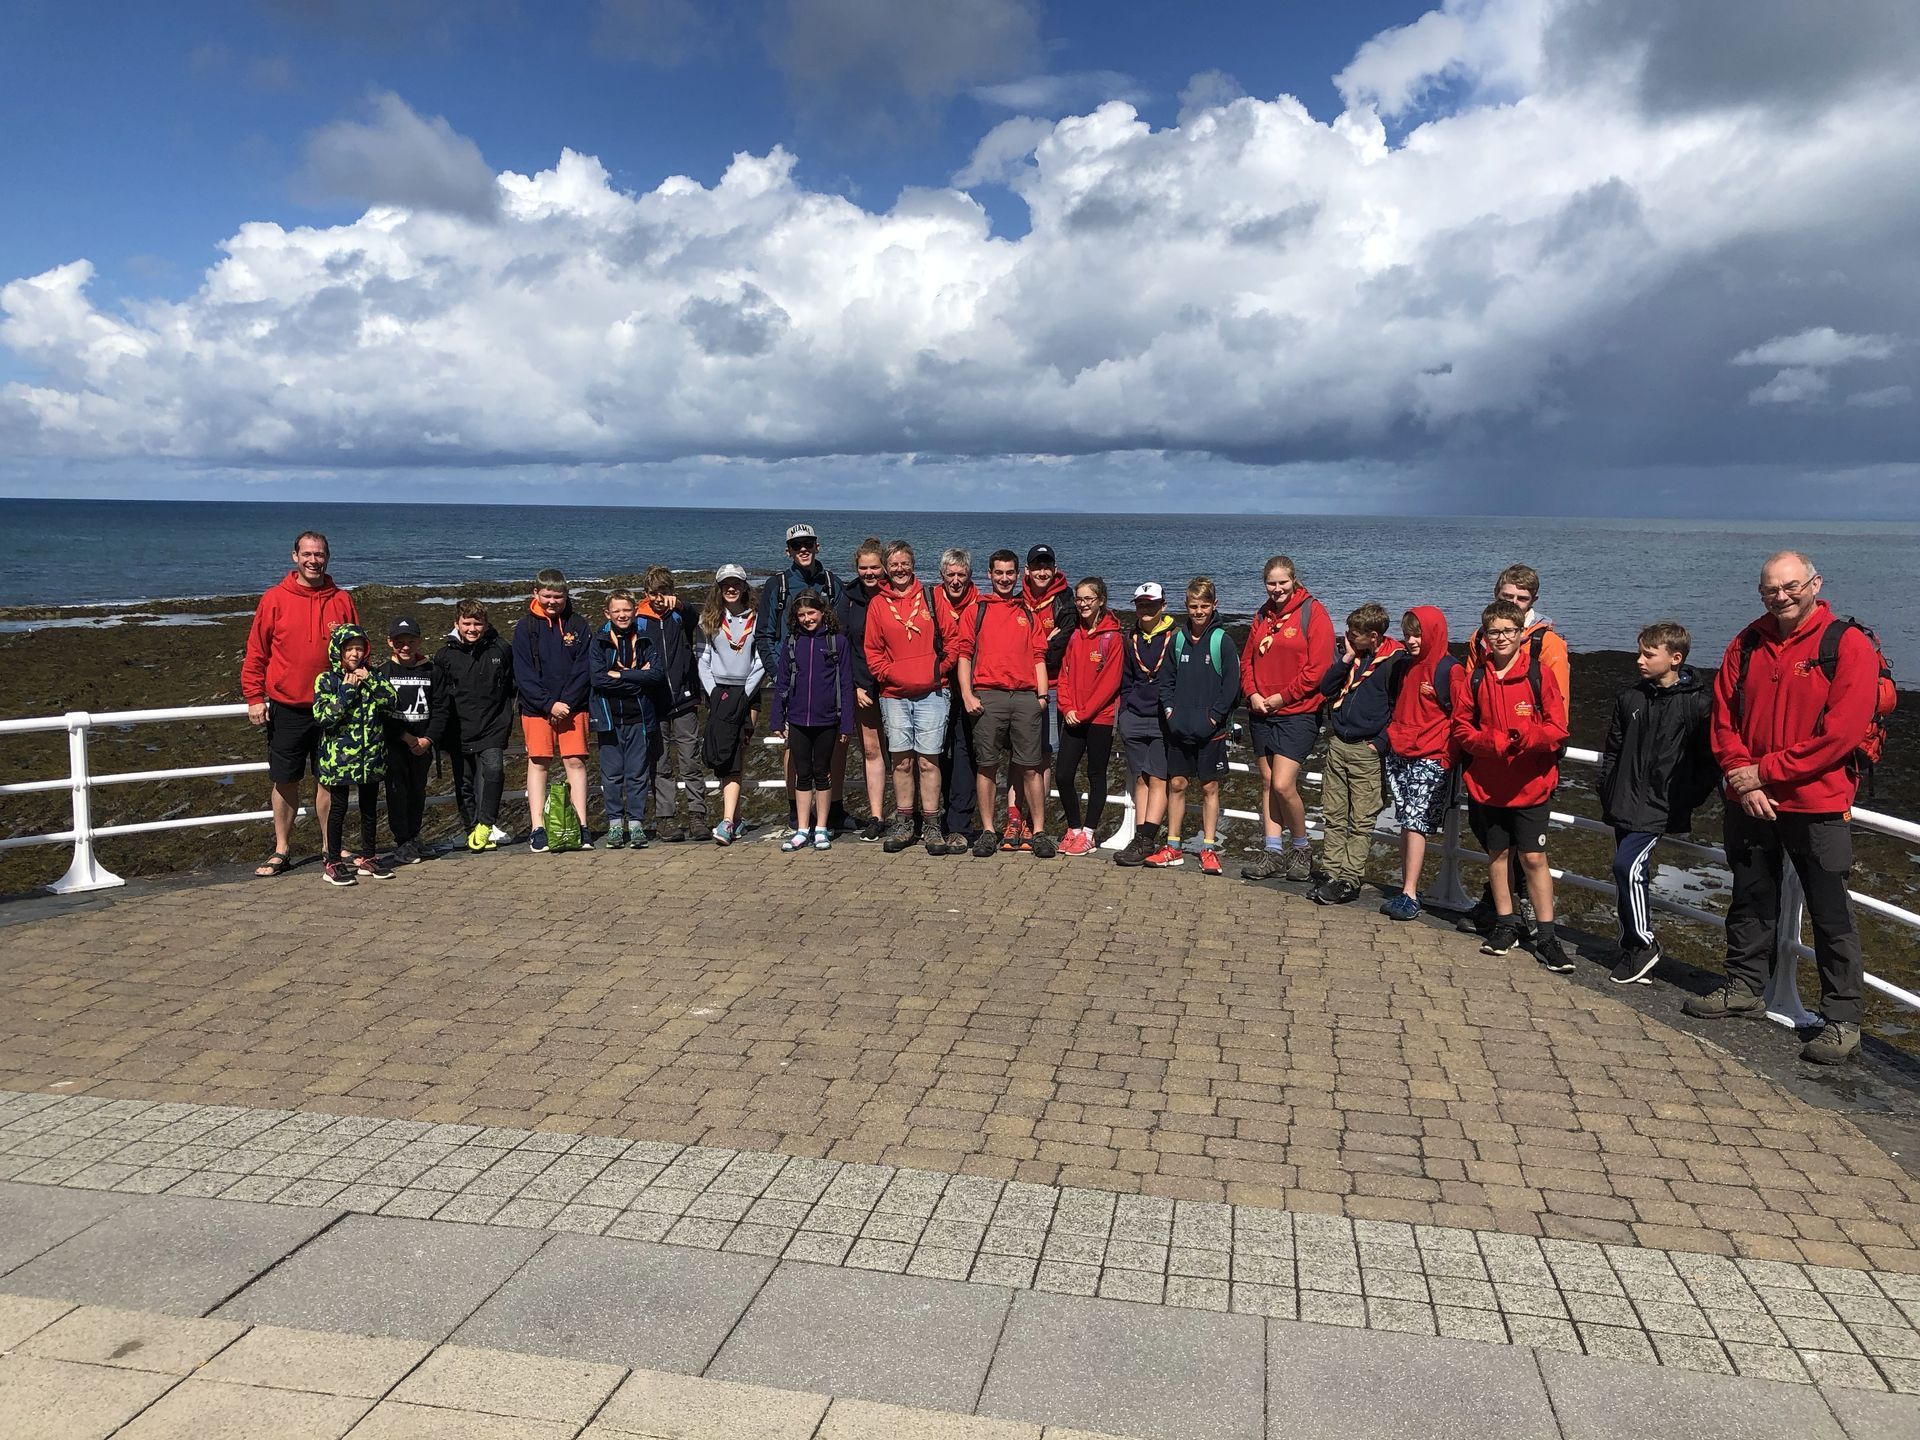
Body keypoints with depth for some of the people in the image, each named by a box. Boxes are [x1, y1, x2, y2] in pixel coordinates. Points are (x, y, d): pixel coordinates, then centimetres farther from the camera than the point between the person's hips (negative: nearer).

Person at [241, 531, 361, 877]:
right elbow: (256, 652, 1)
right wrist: (254, 697, -3)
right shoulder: (275, 599, -1)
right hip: (286, 708, -1)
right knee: (285, 781, 7)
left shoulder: (342, 600, 3)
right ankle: (282, 850, 19)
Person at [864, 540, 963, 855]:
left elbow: (952, 638, 5)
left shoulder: (931, 596, 4)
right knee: (901, 761, 6)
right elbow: (872, 650, 10)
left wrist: (940, 669, -3)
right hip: (894, 695, 2)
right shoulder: (878, 604, 8)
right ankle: (903, 825, 16)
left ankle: (933, 828, 5)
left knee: (928, 761, -2)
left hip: (931, 693, -2)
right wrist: (887, 673, -2)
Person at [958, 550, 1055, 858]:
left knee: (1030, 766, 0)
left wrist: (1042, 694, 4)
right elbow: (964, 654, 6)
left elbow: (1038, 656, 15)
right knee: (986, 765, 1)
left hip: (1026, 697, 1)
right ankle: (988, 831, 9)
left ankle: (1038, 832, 6)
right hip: (987, 697, -1)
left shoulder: (1028, 612, 18)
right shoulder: (977, 610, 11)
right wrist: (967, 695, -5)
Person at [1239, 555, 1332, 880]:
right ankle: (1273, 852, 15)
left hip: (1298, 713, -6)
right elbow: (1247, 660, 16)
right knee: (1267, 783, 8)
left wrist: (1283, 697, -12)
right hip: (1262, 713, 6)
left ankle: (1302, 847, 9)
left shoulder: (1313, 613, -6)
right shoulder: (1262, 615, 14)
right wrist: (1252, 693, -2)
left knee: (1282, 785, -13)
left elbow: (1318, 667, -12)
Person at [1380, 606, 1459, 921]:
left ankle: (1409, 896, -8)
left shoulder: (1448, 670, -9)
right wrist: (1390, 737, 15)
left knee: (1415, 824, -10)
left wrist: (1447, 754, -12)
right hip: (1398, 755, 7)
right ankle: (1408, 889, 13)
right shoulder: (1404, 665, 12)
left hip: (1430, 759, -7)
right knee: (1406, 824, 8)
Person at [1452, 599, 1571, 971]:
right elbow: (1461, 729, 3)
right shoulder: (1474, 679, 2)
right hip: (1486, 784, 3)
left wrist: (1527, 738, -27)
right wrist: (1494, 742, -15)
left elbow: (1558, 728, -7)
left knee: (1534, 857, -1)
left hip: (1530, 785, -3)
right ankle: (1506, 925, 27)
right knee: (1498, 853, 13)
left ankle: (1546, 936, 7)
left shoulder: (1540, 675, -5)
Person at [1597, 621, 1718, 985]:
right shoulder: (1630, 698, 8)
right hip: (1625, 804, 6)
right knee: (1630, 873, 10)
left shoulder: (1699, 703, -7)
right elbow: (1612, 749, 16)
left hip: (1661, 807, -6)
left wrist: (1687, 801, -8)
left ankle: (1642, 944, -2)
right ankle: (1635, 952, 21)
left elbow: (1711, 760, -6)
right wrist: (1606, 791, 11)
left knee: (1627, 865, -18)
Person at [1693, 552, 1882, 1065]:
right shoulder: (1747, 644, 6)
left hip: (1816, 804, -5)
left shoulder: (1848, 644, -10)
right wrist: (1742, 780, -8)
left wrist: (1765, 771, -15)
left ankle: (1842, 1020, 10)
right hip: (1749, 801, 5)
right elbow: (1724, 716, 5)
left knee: (1831, 914, 1)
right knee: (1750, 899, 17)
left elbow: (1842, 731, -16)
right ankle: (1745, 987, 32)